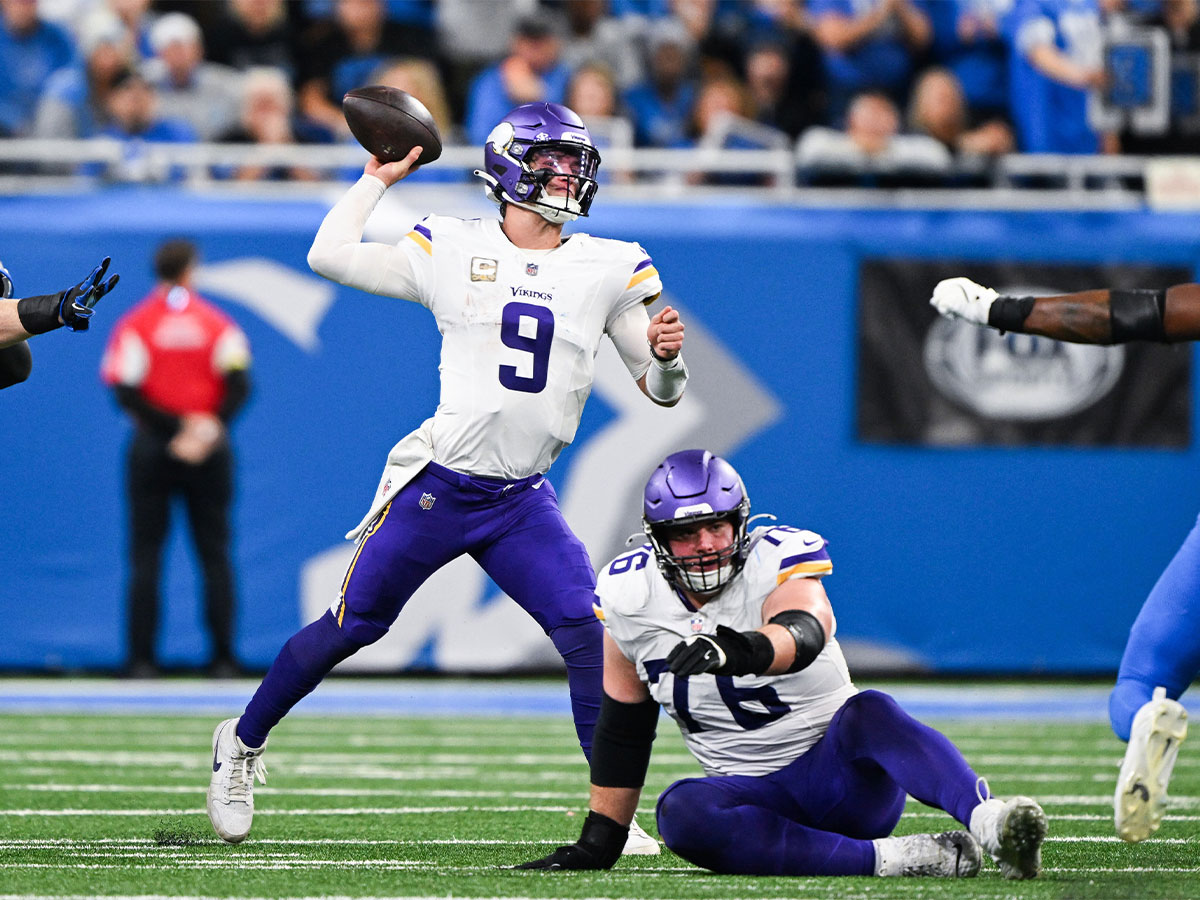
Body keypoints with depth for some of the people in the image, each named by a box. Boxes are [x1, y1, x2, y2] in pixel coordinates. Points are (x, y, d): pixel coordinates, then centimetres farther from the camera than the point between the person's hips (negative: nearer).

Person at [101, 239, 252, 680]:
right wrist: (208, 428, -13)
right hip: (211, 453, 1)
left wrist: (175, 428, -11)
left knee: (145, 555, 2)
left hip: (152, 446, -1)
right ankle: (223, 657, 0)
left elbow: (126, 392, -11)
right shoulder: (219, 324, 3)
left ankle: (142, 658, -4)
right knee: (215, 555, 5)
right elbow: (239, 384, -8)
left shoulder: (134, 324, -1)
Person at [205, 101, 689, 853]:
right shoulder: (453, 250, -1)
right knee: (352, 626, 7)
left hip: (523, 502, 2)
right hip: (436, 486, -2)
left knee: (588, 636, -13)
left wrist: (664, 354, -15)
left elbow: (662, 391, 7)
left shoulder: (610, 270, 3)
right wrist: (379, 177, 10)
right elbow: (330, 256, 3)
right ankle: (243, 743, 28)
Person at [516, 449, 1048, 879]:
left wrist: (744, 650, -61)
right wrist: (598, 845, 11)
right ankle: (896, 858, -38)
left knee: (867, 713, -36)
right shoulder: (630, 596, 0)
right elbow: (623, 727, 12)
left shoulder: (779, 558, -13)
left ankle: (988, 823, -60)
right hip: (756, 797, 3)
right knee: (681, 812, -31)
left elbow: (804, 632, -38)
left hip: (842, 773, -3)